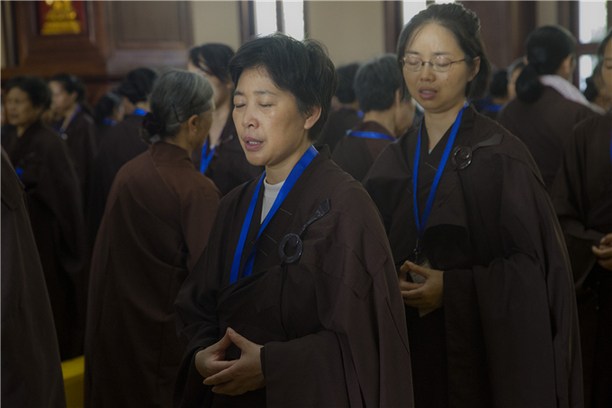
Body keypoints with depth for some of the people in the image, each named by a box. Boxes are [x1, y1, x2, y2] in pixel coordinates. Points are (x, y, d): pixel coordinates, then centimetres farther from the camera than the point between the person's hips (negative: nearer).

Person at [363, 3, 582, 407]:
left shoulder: (500, 154, -10)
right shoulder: (395, 161, 6)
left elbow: (535, 264, -13)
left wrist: (452, 288, -19)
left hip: (484, 353, -5)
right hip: (410, 352, 5)